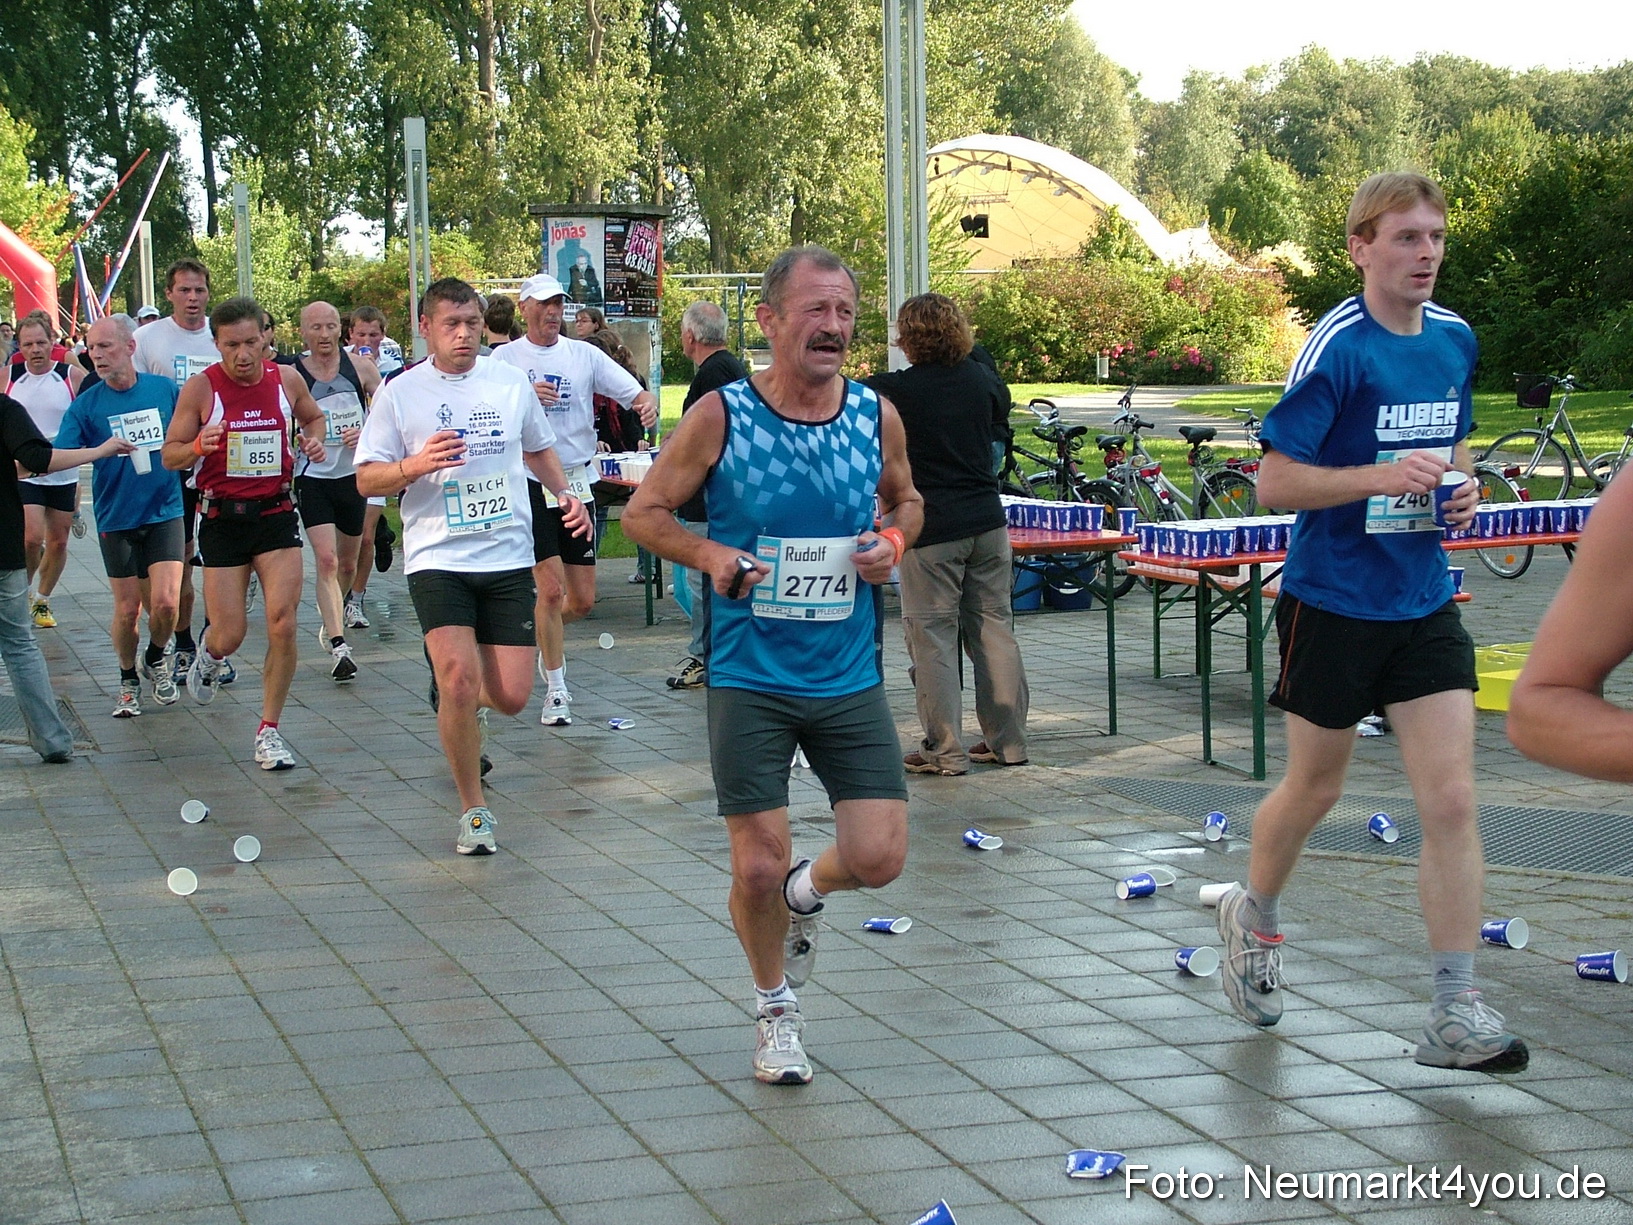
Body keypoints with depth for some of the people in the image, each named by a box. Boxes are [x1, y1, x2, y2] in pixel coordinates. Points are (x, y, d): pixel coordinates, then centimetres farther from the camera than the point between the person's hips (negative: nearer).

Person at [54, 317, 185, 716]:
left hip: (165, 513, 0)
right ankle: (128, 681, 27)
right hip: (116, 519, 0)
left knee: (164, 602, -11)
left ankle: (156, 660, 19)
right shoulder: (86, 405, -5)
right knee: (127, 608, 4)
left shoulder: (165, 389, -3)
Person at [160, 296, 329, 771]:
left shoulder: (287, 379, 0)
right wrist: (199, 446, -23)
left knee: (282, 624, -12)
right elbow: (170, 455, -1)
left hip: (277, 514, 1)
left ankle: (269, 731, 2)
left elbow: (313, 416, 22)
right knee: (230, 634, 0)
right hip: (222, 518, -1)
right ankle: (209, 651, 40)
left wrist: (314, 440, -1)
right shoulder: (200, 388, -8)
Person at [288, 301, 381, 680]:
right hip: (313, 479, -3)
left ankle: (331, 621, 43)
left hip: (354, 477, 3)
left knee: (348, 563, 16)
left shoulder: (361, 368, -2)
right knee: (327, 561, -16)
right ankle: (338, 646, -19)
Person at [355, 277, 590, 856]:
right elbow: (367, 480, 0)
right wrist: (416, 466, -19)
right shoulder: (399, 393, -1)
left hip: (508, 558, 3)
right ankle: (473, 809, 1)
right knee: (459, 679, -18)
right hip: (437, 559, -3)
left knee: (511, 695, -2)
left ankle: (457, 699, 36)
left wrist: (564, 493, 6)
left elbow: (538, 448, 24)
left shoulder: (511, 381, 7)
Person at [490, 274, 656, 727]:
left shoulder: (584, 354, 6)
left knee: (582, 600, 6)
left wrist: (648, 402, -23)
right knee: (550, 589, -10)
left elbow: (635, 391, 0)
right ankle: (556, 690, 2)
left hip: (578, 481, 3)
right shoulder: (505, 358, 1)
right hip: (531, 484, -3)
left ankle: (547, 640, 39)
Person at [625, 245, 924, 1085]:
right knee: (757, 868, 0)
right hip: (749, 679, -2)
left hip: (850, 679, 3)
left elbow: (906, 498, 19)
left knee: (879, 858, -5)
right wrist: (708, 554, -18)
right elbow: (643, 511, 0)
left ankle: (804, 893, 32)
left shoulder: (877, 416, 0)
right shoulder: (721, 416, -9)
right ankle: (774, 1010, 28)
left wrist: (895, 540, -4)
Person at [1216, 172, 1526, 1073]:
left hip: (1424, 603, 5)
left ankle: (1455, 1015, -1)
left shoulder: (1455, 339, 4)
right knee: (1314, 788, 13)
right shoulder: (1336, 348, -15)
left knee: (1452, 803, -5)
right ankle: (1253, 917, 42)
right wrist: (1383, 477, -27)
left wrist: (1460, 486, 0)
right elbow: (1274, 481, -16)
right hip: (1332, 602, -4)